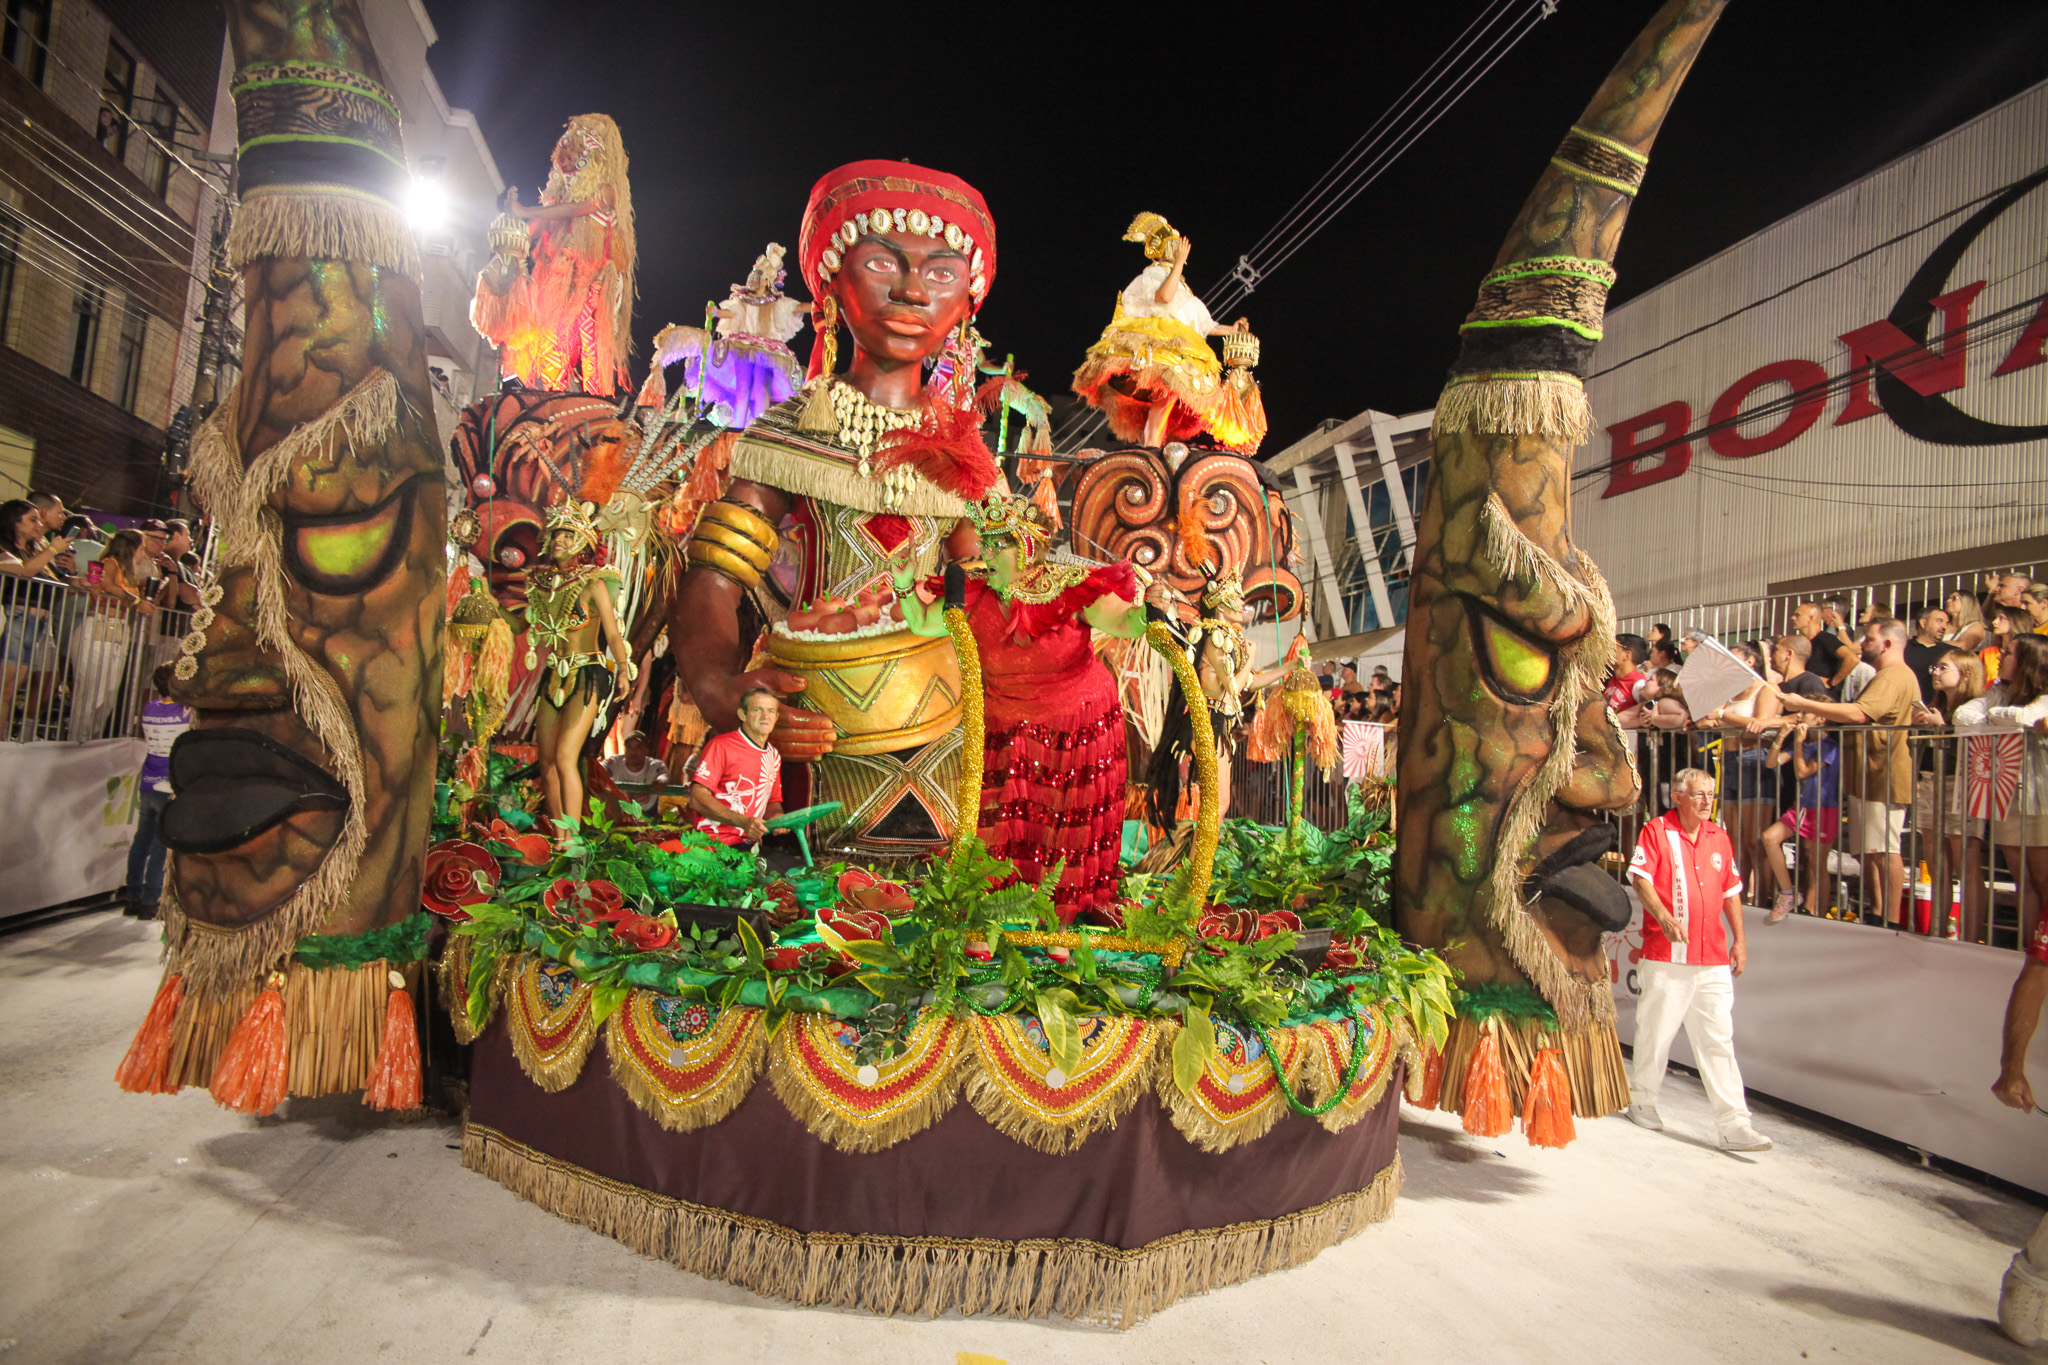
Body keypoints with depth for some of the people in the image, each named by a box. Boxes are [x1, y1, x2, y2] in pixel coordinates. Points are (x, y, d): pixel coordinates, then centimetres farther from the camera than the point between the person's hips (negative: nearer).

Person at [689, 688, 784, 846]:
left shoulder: (774, 755, 18)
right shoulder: (721, 745, -4)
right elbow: (697, 799, -12)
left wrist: (777, 817, 1)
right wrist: (744, 822, -23)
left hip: (750, 844, 7)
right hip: (716, 844, -7)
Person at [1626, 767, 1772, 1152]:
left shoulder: (1719, 836, 14)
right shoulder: (1656, 831, -3)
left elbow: (1731, 890, 21)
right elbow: (1641, 878, -13)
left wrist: (1739, 939, 15)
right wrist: (1663, 916, -29)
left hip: (1714, 959, 4)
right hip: (1666, 957, -4)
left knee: (1719, 1040, 2)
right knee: (1656, 1032, 5)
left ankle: (1733, 1125, 3)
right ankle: (1642, 1099, 24)